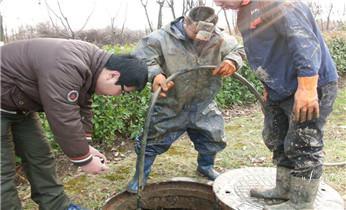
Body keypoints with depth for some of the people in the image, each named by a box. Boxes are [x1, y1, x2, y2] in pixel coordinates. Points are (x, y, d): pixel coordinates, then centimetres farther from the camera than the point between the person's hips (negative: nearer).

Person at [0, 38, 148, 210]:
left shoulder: (92, 62, -5)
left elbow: (82, 107, 2)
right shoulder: (67, 69, -36)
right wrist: (84, 160, -19)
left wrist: (85, 147, -1)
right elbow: (64, 121, -32)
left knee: (40, 157, 12)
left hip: (19, 103, 9)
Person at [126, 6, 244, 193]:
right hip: (170, 106, -3)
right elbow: (141, 58, -20)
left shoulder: (219, 39, -6)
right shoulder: (162, 38, -16)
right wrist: (154, 74, -41)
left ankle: (206, 167, 47)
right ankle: (140, 176, 26)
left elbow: (237, 49, 6)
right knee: (152, 142, 3)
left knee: (213, 139, 17)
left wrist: (232, 61, -19)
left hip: (202, 106, 4)